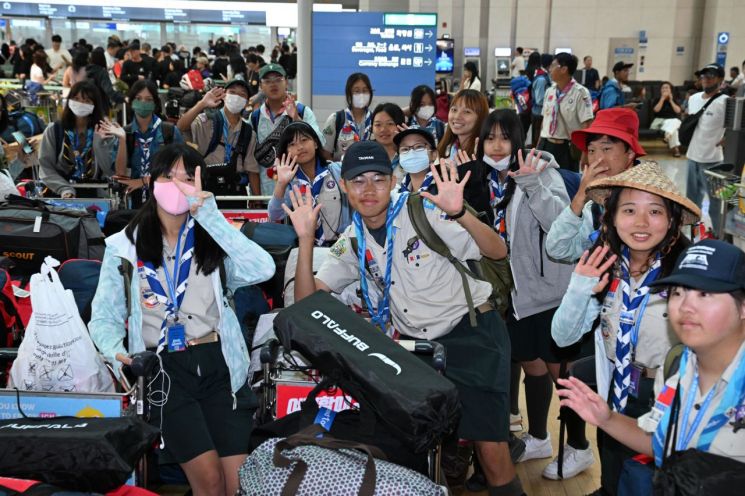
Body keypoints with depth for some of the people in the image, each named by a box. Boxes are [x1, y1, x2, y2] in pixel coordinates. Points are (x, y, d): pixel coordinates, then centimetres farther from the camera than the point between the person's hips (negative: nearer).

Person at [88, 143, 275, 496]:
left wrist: (207, 212, -15)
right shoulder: (124, 246, 5)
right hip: (163, 369, -1)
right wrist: (117, 353, -18)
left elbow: (262, 269, -13)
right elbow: (104, 318, 4)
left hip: (219, 364, 2)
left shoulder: (212, 239, 7)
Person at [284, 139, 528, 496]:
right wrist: (306, 239, -14)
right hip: (417, 343, 5)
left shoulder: (423, 211, -11)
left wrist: (459, 213, -34)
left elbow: (498, 252, -16)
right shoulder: (351, 244, 3)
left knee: (490, 448, -9)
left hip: (472, 330, -4)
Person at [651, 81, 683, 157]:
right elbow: (656, 110, -7)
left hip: (673, 120, 2)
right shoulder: (658, 100, 12)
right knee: (673, 128, -35)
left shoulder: (674, 100, 16)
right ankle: (675, 147, -46)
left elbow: (678, 111, -1)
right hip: (660, 120, -1)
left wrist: (671, 100, -4)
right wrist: (662, 99, -8)